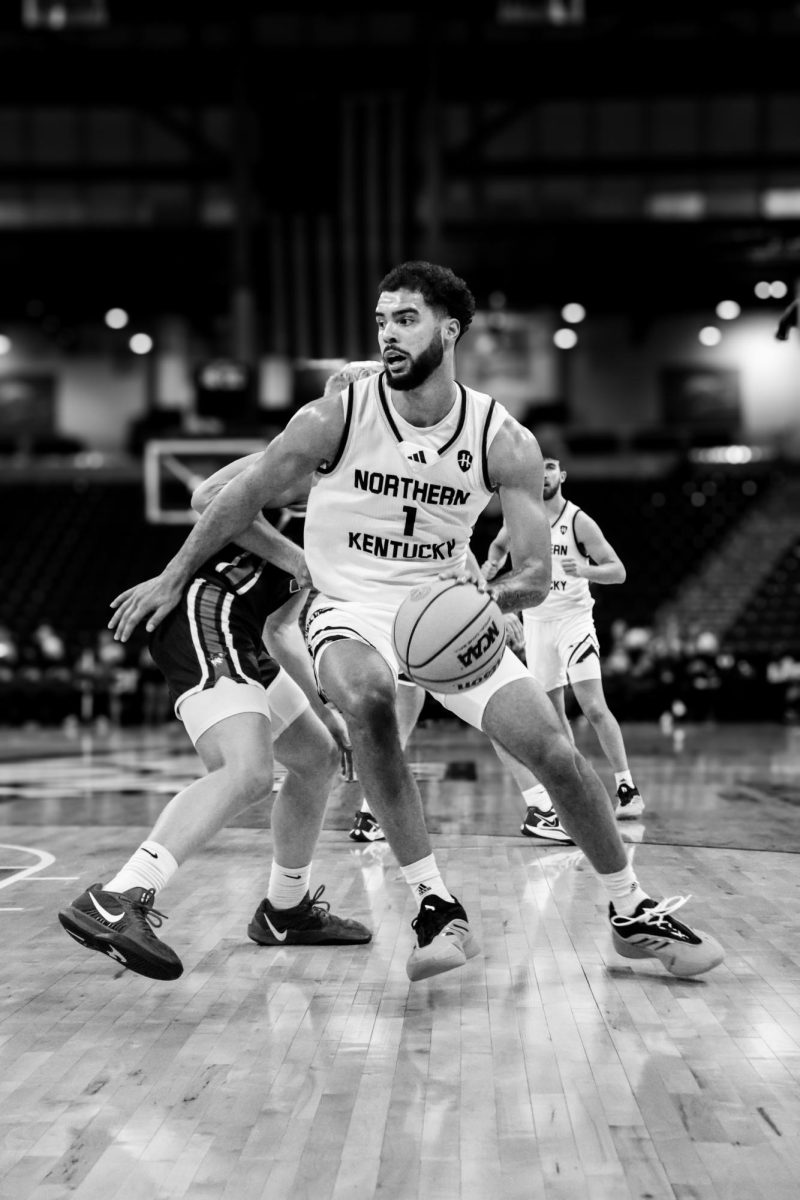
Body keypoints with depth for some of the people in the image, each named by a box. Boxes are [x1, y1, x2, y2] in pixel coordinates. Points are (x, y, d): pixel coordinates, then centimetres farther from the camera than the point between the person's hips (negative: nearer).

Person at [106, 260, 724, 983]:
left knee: (555, 752, -8)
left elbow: (536, 575, -11)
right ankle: (436, 906, -30)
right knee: (366, 696, -37)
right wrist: (172, 578, 4)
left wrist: (490, 595, -34)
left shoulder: (505, 442, -10)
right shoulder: (337, 419, -13)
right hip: (353, 611, -2)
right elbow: (249, 496, 0)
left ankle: (634, 915, 15)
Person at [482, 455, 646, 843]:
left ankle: (628, 789, -12)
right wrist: (491, 565, 5)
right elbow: (499, 546, 26)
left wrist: (585, 569, -28)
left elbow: (618, 571, -10)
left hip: (574, 618, -5)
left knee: (594, 707, -16)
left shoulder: (579, 522, -10)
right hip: (535, 621, 5)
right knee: (553, 714, 8)